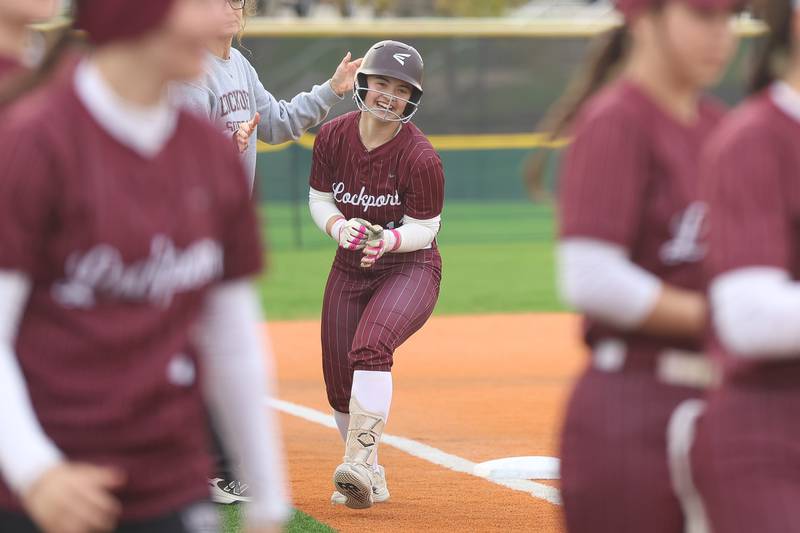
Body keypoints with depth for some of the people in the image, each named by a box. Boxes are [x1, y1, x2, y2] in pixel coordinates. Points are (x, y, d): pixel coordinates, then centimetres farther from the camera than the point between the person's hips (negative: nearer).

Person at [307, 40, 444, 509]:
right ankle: (369, 480, 25)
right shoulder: (333, 137, -8)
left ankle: (360, 465, -33)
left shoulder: (421, 158, -21)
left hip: (411, 266, -5)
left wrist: (387, 241, -33)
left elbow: (424, 227, -12)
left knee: (370, 346, -32)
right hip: (351, 267, 5)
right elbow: (319, 198, 4)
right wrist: (338, 226, -18)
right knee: (339, 379, 5)